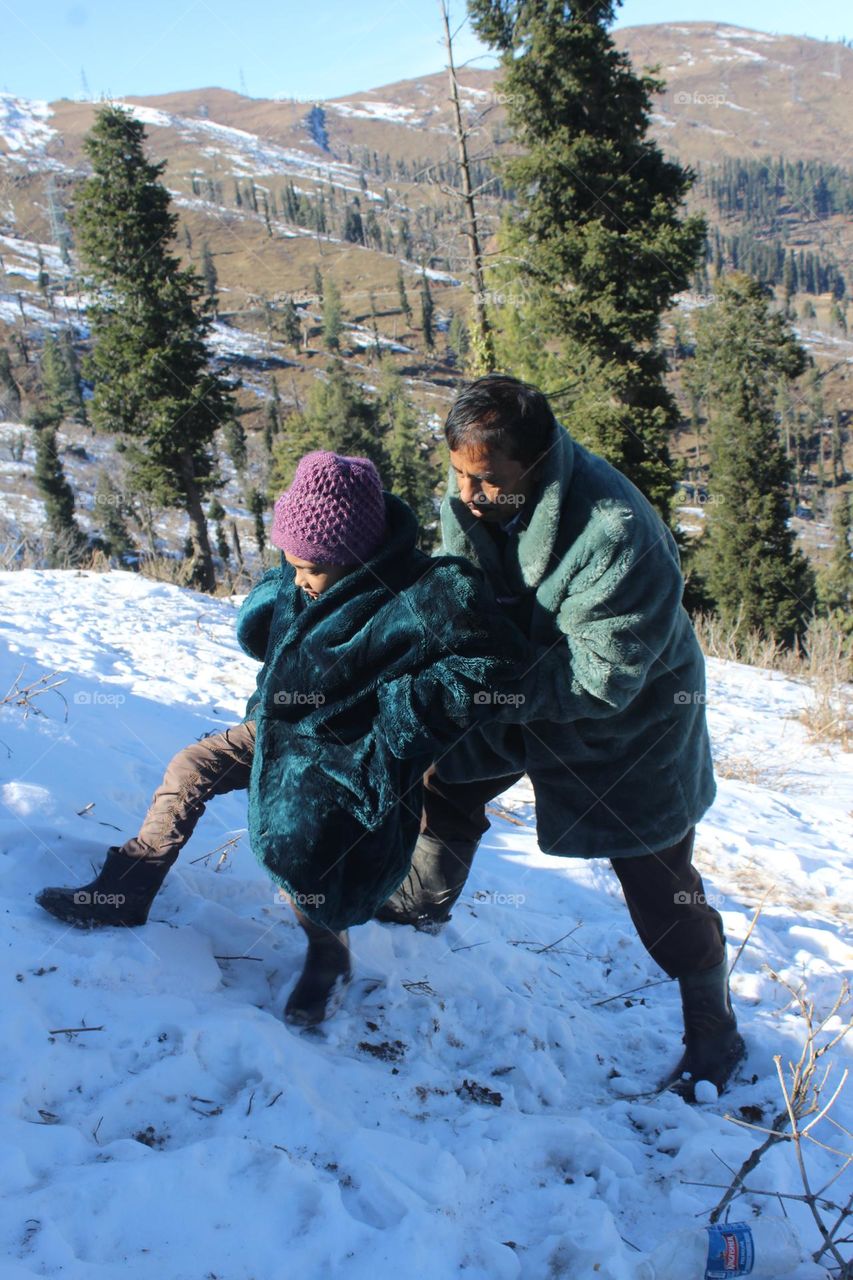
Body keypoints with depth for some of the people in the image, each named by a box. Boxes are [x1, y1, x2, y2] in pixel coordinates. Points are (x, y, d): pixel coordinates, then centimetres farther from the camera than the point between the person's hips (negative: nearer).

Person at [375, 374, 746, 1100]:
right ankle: (423, 902, 45)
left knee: (660, 889, 4)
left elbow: (601, 677, -35)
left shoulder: (617, 534, -39)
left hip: (626, 725, -6)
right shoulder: (470, 497, -15)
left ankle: (714, 1036, 26)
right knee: (446, 777, 16)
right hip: (522, 696, 7)